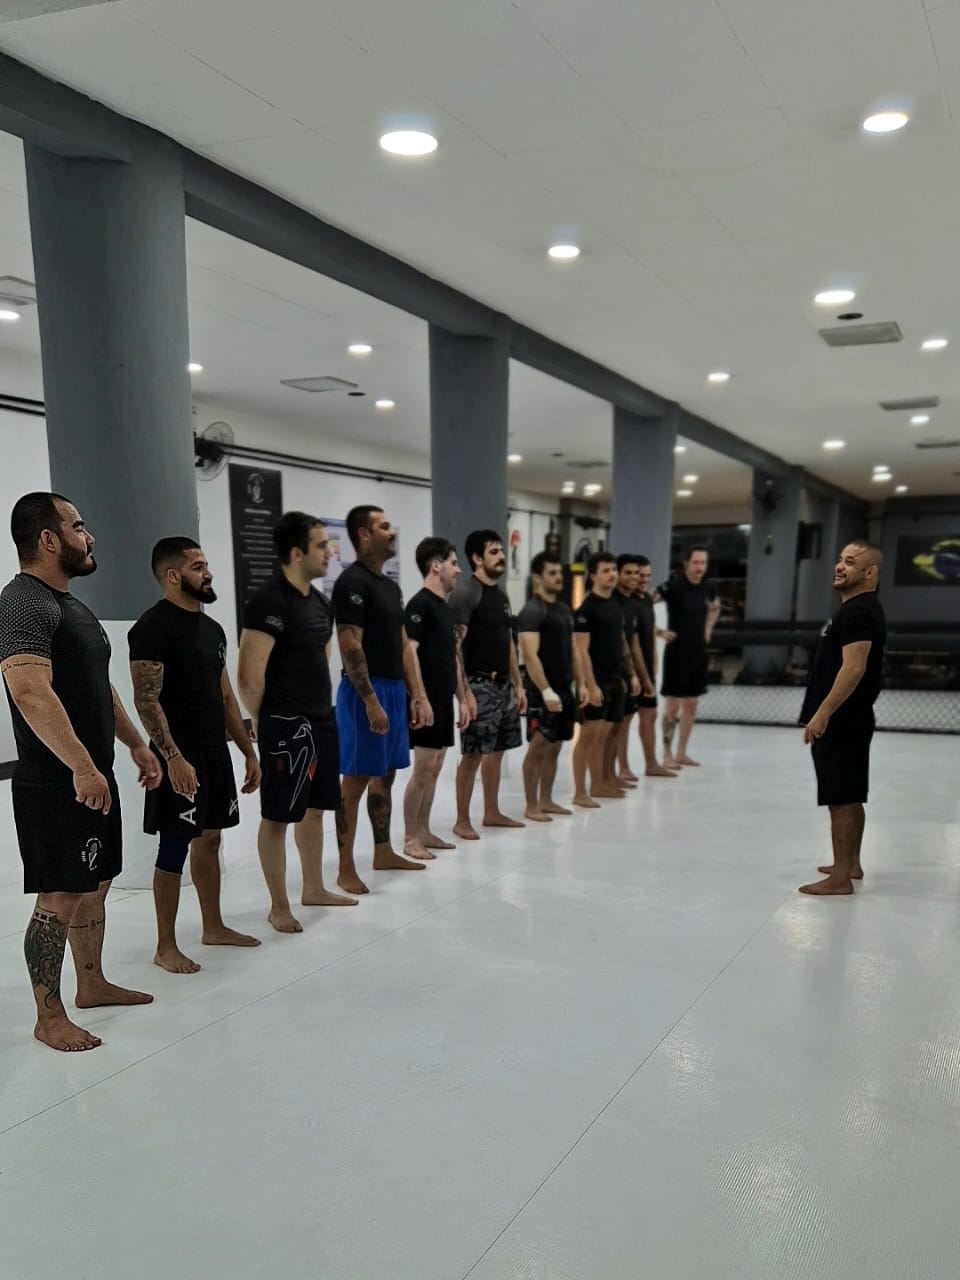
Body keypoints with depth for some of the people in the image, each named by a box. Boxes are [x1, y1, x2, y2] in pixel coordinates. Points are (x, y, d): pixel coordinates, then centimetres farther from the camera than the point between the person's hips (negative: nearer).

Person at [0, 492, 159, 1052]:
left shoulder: (70, 604, 15)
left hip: (94, 776, 10)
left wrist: (136, 744, 22)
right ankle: (50, 1018, 11)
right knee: (59, 899, -2)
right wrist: (81, 766, -33)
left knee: (95, 886, 18)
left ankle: (93, 984, 33)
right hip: (56, 784, -10)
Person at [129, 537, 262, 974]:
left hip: (216, 751, 8)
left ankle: (213, 927, 29)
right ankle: (165, 947, 9)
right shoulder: (153, 627, -13)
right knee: (175, 846, -2)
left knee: (210, 839, 16)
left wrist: (249, 752, 15)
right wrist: (172, 757, -27)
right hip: (181, 756, -8)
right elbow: (146, 701, -19)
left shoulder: (212, 628, 13)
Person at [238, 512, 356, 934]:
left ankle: (314, 889, 33)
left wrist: (323, 708, 16)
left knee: (314, 808, 18)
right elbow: (249, 678, -18)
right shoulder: (269, 603, -17)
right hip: (286, 726, -9)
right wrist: (265, 722, -5)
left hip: (322, 721, 9)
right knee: (278, 816, 2)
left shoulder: (320, 601, 11)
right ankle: (278, 907, 13)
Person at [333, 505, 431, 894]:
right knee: (357, 779, -5)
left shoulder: (391, 586, 16)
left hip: (394, 689, 9)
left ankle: (383, 853, 26)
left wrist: (419, 696, 12)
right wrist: (371, 701, -23)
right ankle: (346, 869, 2)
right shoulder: (353, 582, -13)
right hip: (366, 691, -9)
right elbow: (351, 648, -20)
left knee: (386, 775, 15)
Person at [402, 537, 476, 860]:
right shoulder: (420, 604, -12)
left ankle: (423, 832, 21)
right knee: (423, 770, -5)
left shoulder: (446, 607, 16)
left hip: (444, 701, 9)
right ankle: (410, 839, 4)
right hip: (427, 701, -9)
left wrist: (462, 698, 18)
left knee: (434, 770, 13)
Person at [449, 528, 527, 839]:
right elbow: (454, 645, -17)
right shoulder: (465, 594, -11)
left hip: (504, 684, 9)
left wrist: (518, 685, 17)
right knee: (474, 753, -6)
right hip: (479, 684, -8)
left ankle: (492, 812, 25)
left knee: (497, 750, 14)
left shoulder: (501, 596, 15)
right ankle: (462, 821, 3)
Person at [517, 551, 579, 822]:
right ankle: (531, 806, 3)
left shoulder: (565, 610, 14)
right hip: (542, 691, -8)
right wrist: (546, 691, -27)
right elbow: (529, 655, -21)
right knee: (538, 747, -4)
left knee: (554, 747, 13)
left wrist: (580, 683, 14)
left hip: (564, 689, 9)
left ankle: (546, 801, 22)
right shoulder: (531, 612, -13)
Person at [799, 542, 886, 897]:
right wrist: (825, 714, 23)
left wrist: (822, 714, -26)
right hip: (846, 719, 11)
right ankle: (850, 864, 28)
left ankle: (840, 878, -2)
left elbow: (853, 668, -26)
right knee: (850, 797, 18)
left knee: (840, 799, -7)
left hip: (841, 721, -11)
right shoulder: (857, 609, 17)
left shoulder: (858, 612, -17)